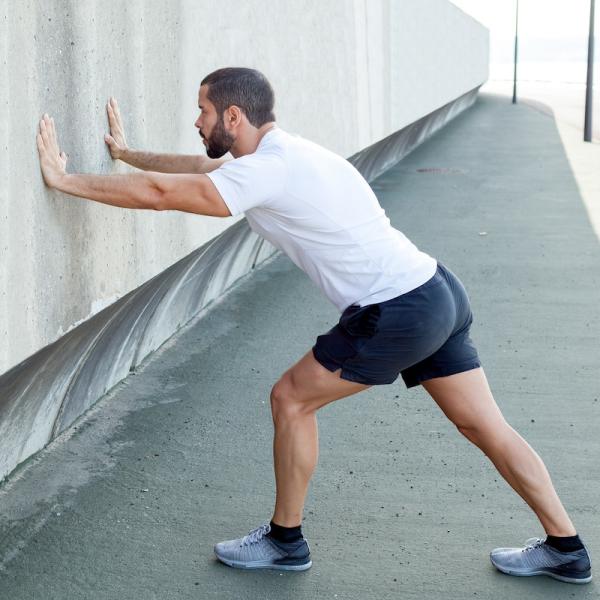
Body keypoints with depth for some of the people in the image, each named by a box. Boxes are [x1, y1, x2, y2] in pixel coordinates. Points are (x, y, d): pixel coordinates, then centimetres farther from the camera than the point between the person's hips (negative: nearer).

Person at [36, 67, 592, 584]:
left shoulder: (268, 169, -15)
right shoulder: (281, 153, 14)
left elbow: (161, 194, -17)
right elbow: (199, 167, 29)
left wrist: (65, 180, -7)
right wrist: (127, 153, 36)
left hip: (397, 315, -10)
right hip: (438, 292, 10)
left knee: (291, 400, 5)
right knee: (487, 426, 14)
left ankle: (285, 540, 18)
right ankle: (564, 548, 21)